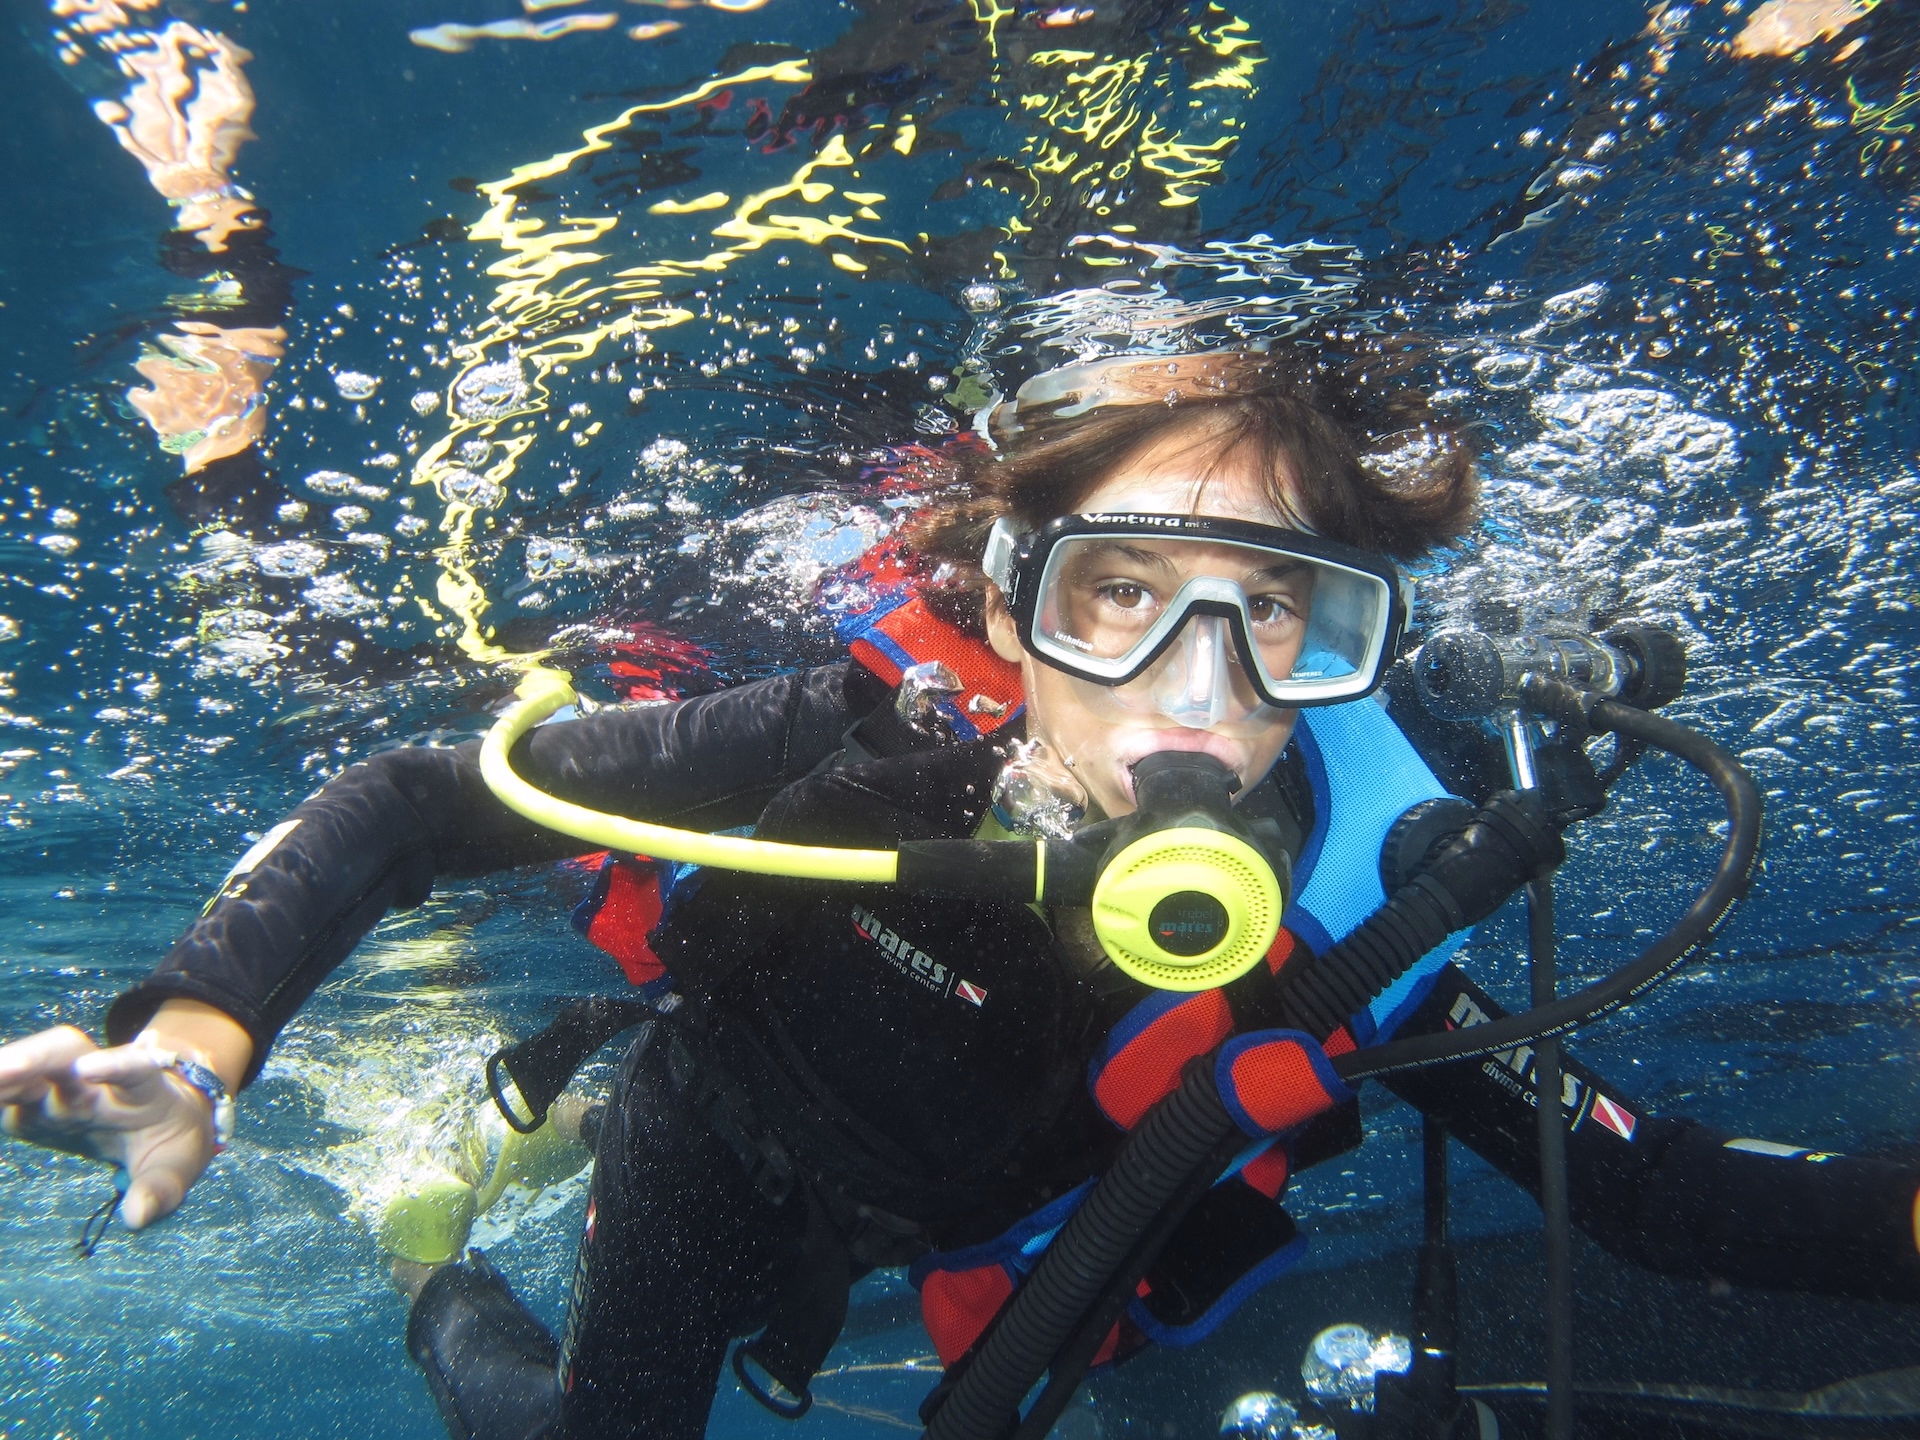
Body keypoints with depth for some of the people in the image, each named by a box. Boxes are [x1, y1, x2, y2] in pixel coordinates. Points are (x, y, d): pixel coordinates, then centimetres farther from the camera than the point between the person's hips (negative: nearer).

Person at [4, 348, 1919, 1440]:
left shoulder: (1337, 915, -32)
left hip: (914, 1210, 3)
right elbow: (409, 805, -32)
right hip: (712, 1128, -2)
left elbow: (1636, 1184, -23)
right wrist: (198, 1032, -45)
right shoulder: (861, 743, -40)